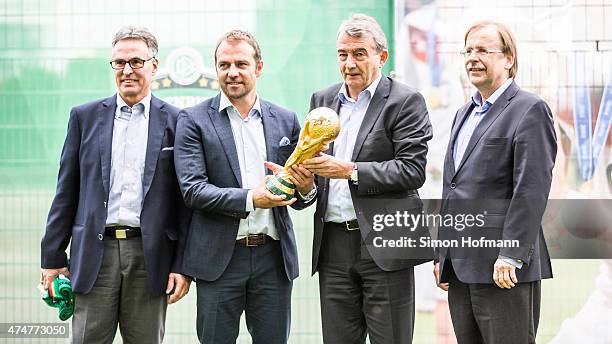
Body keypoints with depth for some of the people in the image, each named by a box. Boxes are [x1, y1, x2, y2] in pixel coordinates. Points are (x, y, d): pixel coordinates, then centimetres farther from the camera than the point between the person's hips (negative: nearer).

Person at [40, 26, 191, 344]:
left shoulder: (175, 122, 4)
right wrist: (53, 257, 5)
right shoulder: (85, 116, 9)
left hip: (150, 257, -1)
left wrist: (183, 265, -3)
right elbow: (66, 192, 9)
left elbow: (185, 199, 3)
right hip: (94, 254, 1)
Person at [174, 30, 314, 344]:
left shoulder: (286, 121, 10)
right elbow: (192, 189, -10)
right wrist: (250, 199, -22)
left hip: (274, 257, 3)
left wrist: (305, 187, -11)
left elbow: (297, 197, 13)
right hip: (220, 258, -3)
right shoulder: (194, 120, 0)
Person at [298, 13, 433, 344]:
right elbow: (312, 160, 19)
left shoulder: (405, 101, -3)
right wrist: (302, 174, -5)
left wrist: (349, 170, -19)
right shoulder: (322, 100, 15)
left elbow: (413, 170, -12)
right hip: (333, 244, 5)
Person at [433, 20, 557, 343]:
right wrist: (442, 255, 18)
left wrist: (511, 256, -20)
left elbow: (532, 189, -15)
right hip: (460, 267, 8)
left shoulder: (529, 110, -6)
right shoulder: (464, 113, 21)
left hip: (504, 268, -8)